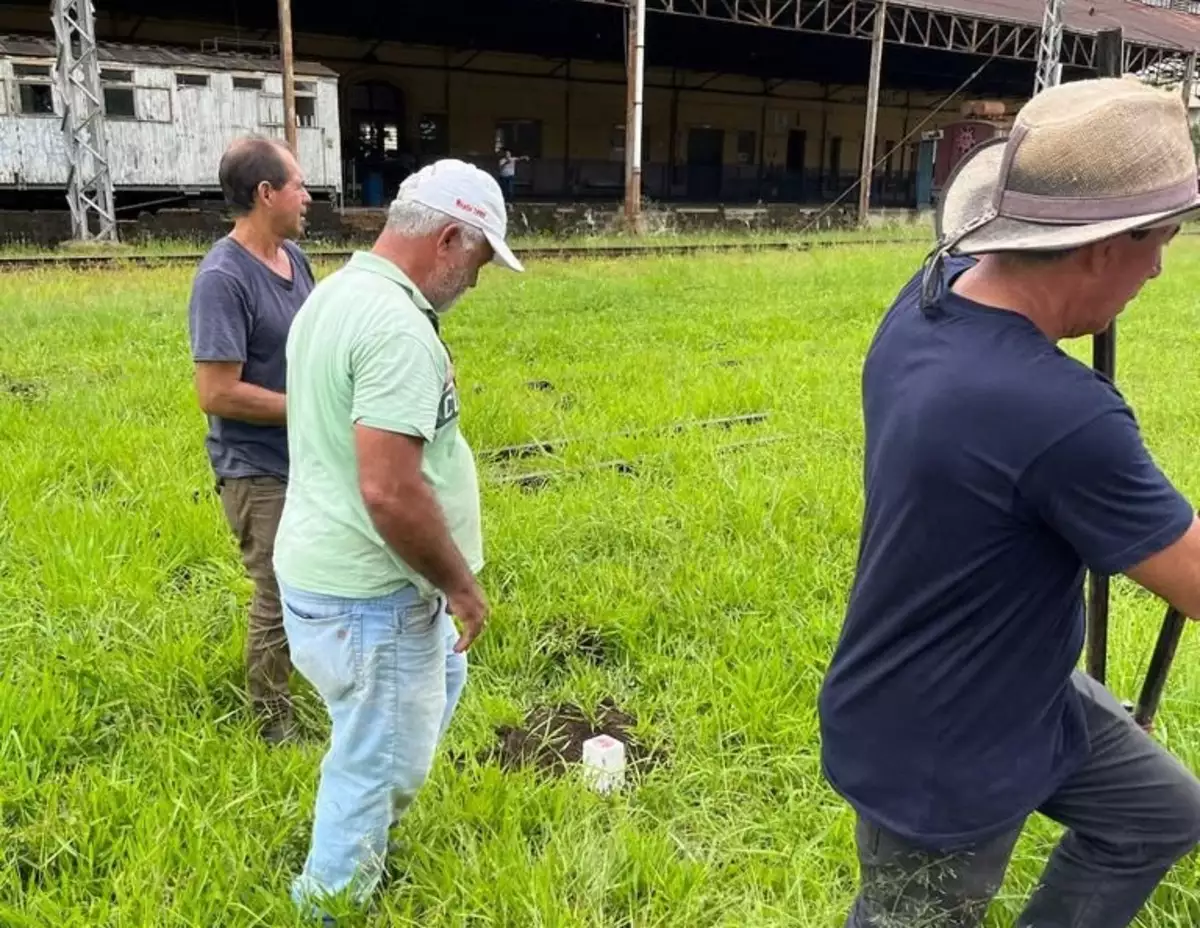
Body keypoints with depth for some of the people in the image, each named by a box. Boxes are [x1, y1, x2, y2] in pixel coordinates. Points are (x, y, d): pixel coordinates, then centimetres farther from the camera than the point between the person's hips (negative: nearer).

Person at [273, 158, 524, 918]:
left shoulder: (334, 294, 7)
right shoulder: (397, 327, -26)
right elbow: (390, 491, -32)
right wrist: (461, 583, -18)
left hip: (330, 567, 10)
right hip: (367, 594, -10)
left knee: (441, 680, 29)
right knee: (376, 762, 9)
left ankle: (362, 836, 44)